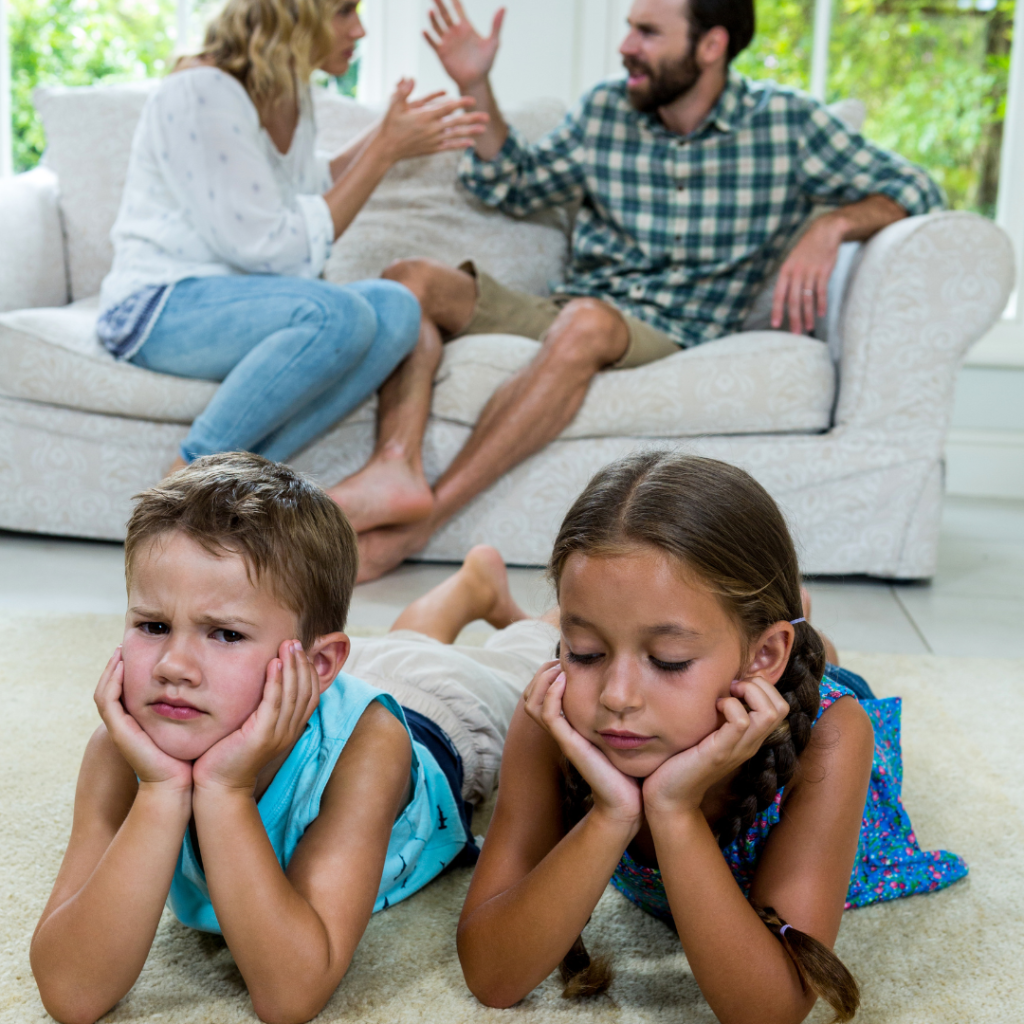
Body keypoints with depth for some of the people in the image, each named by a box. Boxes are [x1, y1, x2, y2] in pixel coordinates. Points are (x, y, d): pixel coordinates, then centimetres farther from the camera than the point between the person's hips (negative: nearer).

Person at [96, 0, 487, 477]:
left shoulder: (289, 92, 8)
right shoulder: (201, 93, -18)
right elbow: (278, 250, -20)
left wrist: (383, 136, 15)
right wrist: (384, 151, -15)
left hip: (242, 296, 8)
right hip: (160, 307, -8)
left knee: (396, 308, -19)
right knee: (338, 313, -33)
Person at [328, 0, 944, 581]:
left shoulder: (787, 123, 2)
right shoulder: (605, 110, 12)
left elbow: (912, 189, 2)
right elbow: (513, 189, 25)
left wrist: (831, 228, -17)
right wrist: (476, 87, 12)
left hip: (668, 338, -4)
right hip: (558, 314, 5)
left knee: (586, 320, -39)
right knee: (412, 279, -17)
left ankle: (424, 518, -42)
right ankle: (397, 471, -43)